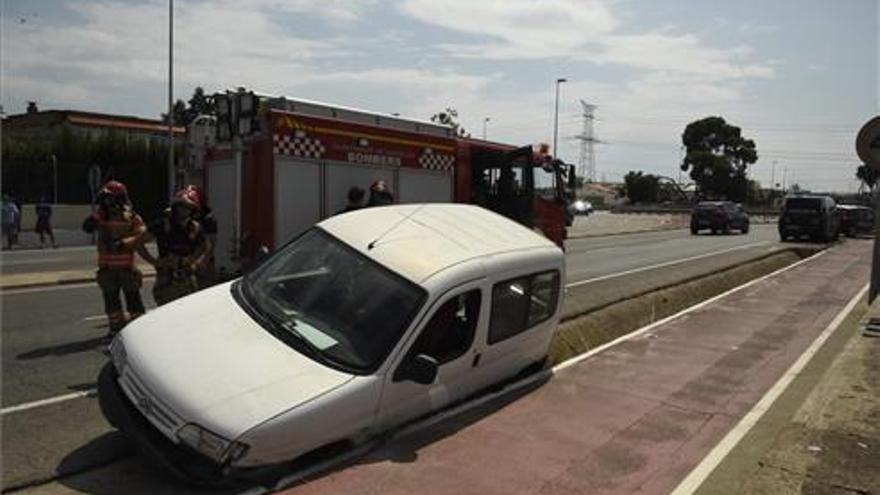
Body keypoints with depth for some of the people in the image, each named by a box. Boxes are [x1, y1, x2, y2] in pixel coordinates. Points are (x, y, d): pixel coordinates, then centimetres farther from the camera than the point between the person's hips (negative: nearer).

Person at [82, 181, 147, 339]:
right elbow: (87, 227, -6)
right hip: (107, 265, 4)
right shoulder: (102, 215, 7)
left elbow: (142, 235, -15)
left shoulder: (131, 217, -5)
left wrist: (123, 243, -24)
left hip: (126, 265, -4)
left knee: (132, 295, 2)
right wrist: (98, 214, -14)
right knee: (110, 297, 11)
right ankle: (117, 325, 24)